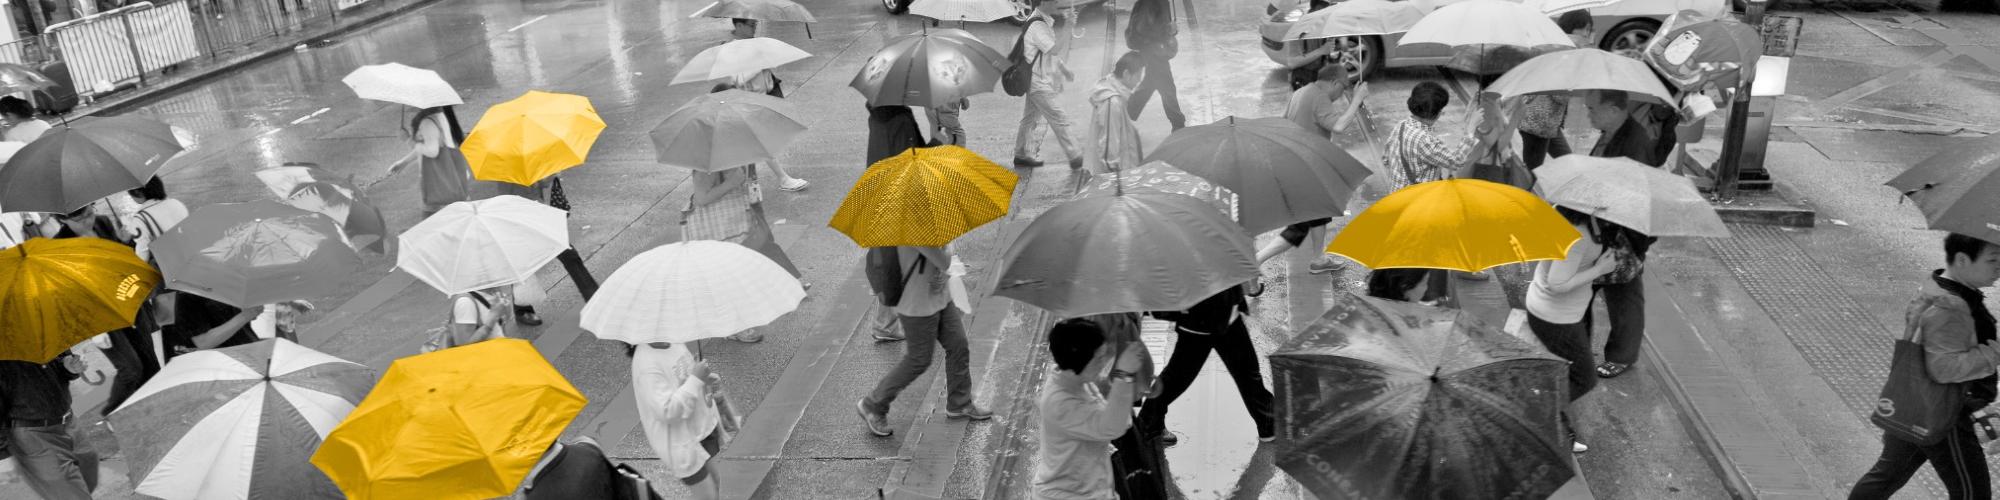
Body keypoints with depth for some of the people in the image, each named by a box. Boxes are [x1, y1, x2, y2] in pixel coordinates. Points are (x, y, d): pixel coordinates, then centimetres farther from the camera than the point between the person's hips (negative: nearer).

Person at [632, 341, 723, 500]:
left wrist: (708, 379, -5)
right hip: (681, 442, -8)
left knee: (718, 487, 20)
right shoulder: (647, 363, -27)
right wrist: (696, 380, -30)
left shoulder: (675, 343, -1)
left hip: (705, 426, 8)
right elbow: (667, 411, -31)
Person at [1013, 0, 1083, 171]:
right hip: (1040, 84, -10)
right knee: (1060, 120, -4)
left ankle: (1021, 155, 26)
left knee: (1031, 118, 17)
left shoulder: (1044, 22, 9)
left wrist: (1064, 70, 12)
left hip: (1037, 82, 10)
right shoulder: (1037, 26, -23)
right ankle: (1076, 159, 2)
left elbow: (1051, 53, 18)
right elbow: (1055, 50, -30)